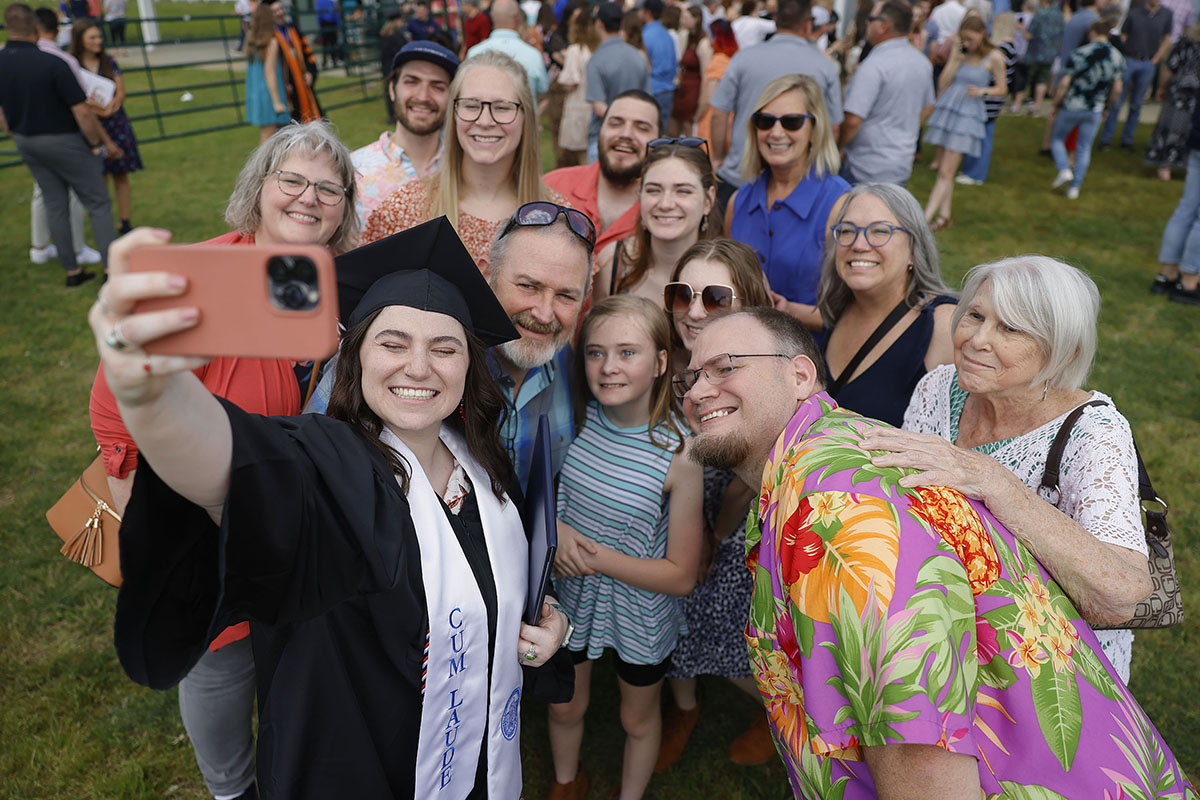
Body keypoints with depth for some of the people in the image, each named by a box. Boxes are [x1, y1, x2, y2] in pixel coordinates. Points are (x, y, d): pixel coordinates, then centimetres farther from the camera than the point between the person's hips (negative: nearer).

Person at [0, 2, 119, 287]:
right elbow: (82, 112, -21)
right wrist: (100, 144, -7)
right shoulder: (52, 63, -21)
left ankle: (72, 271, 18)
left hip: (27, 143, 6)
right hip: (64, 142, -6)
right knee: (98, 203, 2)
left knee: (55, 205, 13)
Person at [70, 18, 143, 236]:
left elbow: (121, 92, 3)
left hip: (117, 124, 4)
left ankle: (126, 224, 13)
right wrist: (99, 110, -22)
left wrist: (111, 107, -16)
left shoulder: (108, 62, 8)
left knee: (121, 176, 6)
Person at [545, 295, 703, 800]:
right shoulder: (577, 418, -16)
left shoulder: (679, 459, -26)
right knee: (564, 708, 27)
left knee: (638, 720, 24)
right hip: (570, 596, 4)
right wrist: (554, 529, -18)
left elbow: (681, 576, -20)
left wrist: (598, 557, -26)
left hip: (641, 615, -3)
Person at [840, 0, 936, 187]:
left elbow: (853, 121, -24)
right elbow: (927, 108, 20)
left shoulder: (873, 65, -20)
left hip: (867, 171, -8)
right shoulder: (922, 62, 8)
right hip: (902, 167, 8)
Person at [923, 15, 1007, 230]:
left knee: (946, 172, -9)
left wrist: (983, 91, -14)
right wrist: (954, 59, -7)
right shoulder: (960, 53, 9)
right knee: (943, 170, 8)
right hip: (946, 110, 5)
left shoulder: (994, 57, -2)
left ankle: (924, 219, -12)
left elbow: (1002, 89, 4)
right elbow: (943, 83, 2)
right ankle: (944, 215, 19)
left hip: (967, 116, -5)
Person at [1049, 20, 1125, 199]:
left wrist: (1056, 105, -1)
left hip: (1071, 107, -3)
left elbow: (1064, 84, -14)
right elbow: (1117, 89, 4)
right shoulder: (1117, 57, 1)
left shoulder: (1079, 53, -12)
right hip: (1095, 110, 3)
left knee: (1057, 138, 16)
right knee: (1084, 148, 11)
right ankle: (1074, 187, 12)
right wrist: (1106, 107, 19)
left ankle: (1064, 169, -5)